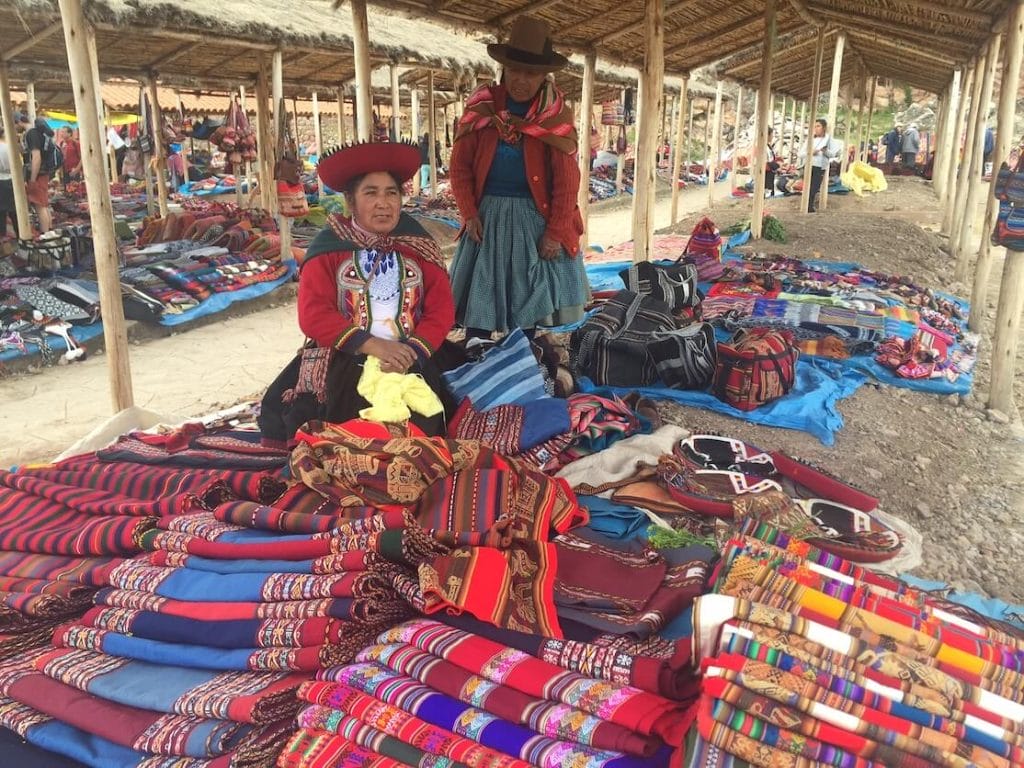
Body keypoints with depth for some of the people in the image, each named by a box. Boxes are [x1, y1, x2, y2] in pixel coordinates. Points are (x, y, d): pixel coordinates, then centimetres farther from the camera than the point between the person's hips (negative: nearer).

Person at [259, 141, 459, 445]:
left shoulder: (418, 246, 9)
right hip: (345, 362, -2)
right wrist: (372, 345, -19)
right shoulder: (329, 248, 2)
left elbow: (441, 311, 3)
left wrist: (412, 352, -16)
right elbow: (313, 315, -7)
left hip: (412, 360, 2)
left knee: (420, 426, -21)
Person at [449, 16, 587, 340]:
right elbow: (460, 166, 3)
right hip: (489, 215, 1)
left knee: (528, 300, 5)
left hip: (535, 218, -1)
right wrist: (469, 214, -6)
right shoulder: (481, 108, -1)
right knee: (480, 298, 3)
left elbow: (566, 180, -6)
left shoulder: (556, 116, -4)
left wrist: (556, 231, -10)